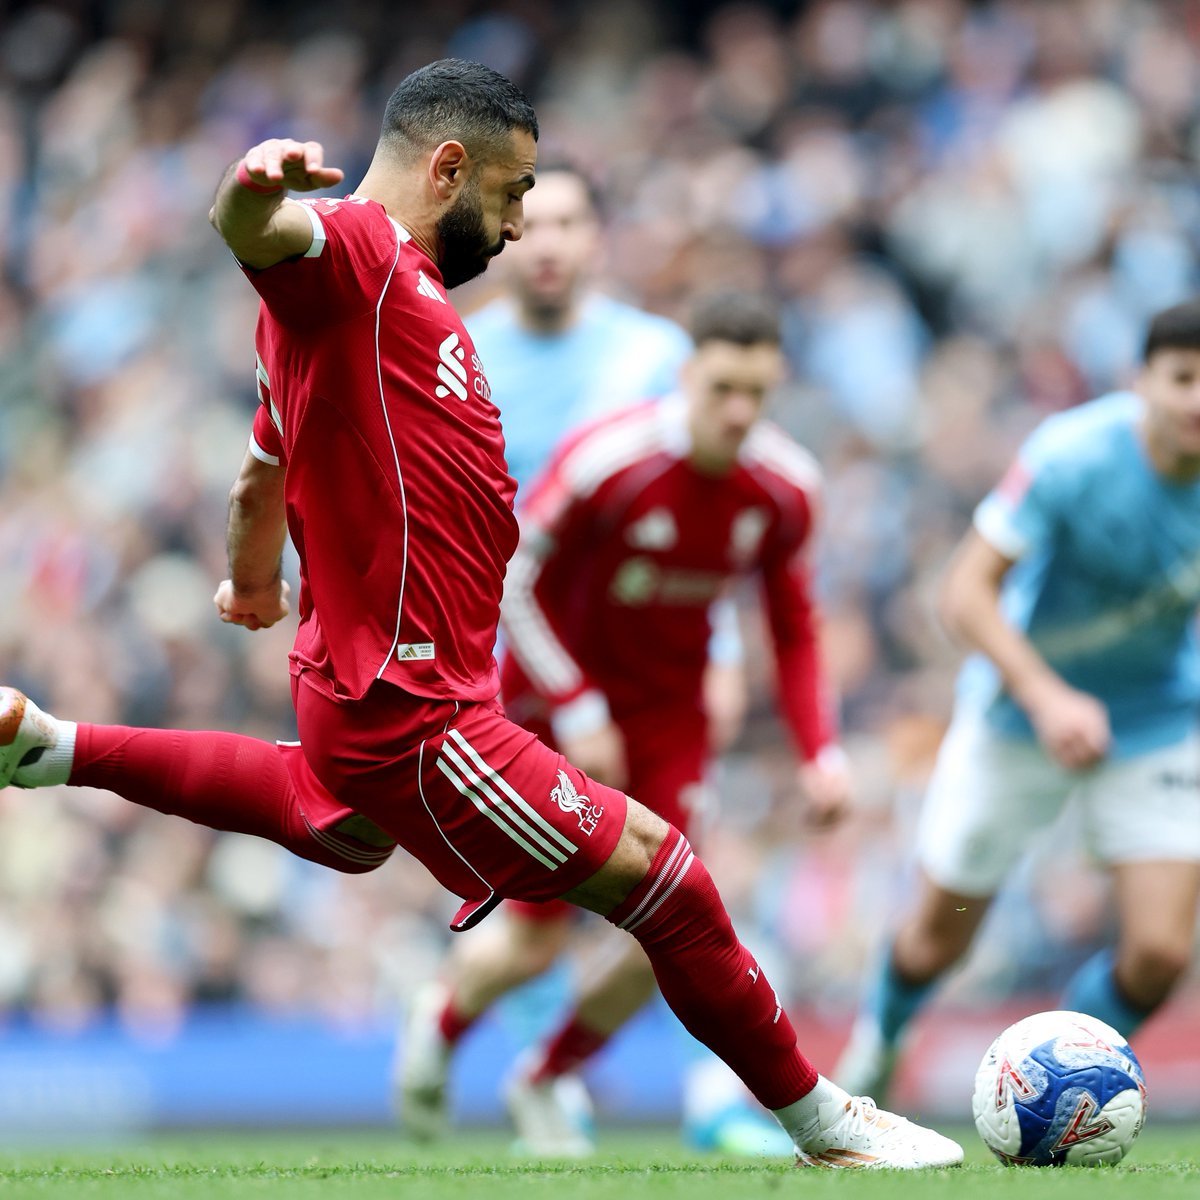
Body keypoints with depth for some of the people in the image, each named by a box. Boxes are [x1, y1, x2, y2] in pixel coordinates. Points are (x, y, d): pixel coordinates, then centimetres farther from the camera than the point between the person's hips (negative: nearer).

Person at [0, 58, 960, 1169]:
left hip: (368, 678, 11)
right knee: (662, 878, -6)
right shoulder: (357, 252, -15)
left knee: (342, 826, 41)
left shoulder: (400, 287, 15)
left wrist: (251, 588, 44)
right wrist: (256, 184, -62)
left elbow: (261, 474, 27)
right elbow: (253, 234, -40)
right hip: (413, 708, -11)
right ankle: (823, 1125, 7)